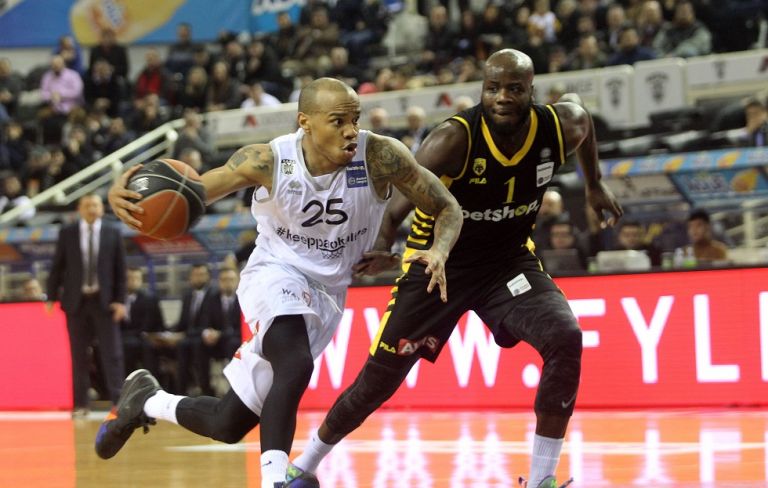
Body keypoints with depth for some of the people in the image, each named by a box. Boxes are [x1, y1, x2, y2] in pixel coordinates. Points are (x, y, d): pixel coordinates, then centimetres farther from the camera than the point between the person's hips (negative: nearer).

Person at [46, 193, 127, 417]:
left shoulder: (113, 233, 2)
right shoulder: (67, 233, 3)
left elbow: (120, 268, 1)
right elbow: (57, 266, 5)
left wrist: (120, 300, -5)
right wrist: (52, 297, 1)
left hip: (104, 300, -1)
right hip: (76, 300, 1)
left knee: (112, 353, -4)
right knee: (78, 354, 4)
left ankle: (118, 400, -3)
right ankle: (80, 403, 10)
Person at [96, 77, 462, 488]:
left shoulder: (380, 156, -19)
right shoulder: (269, 161, -19)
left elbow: (447, 209, -9)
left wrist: (439, 252, -32)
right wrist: (124, 196, -35)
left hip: (326, 293, 3)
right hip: (275, 274, -3)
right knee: (296, 365, -37)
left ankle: (145, 401, 32)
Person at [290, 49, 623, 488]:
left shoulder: (559, 128, -15)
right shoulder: (457, 138, -28)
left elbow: (577, 106, 10)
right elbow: (401, 194, -33)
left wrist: (595, 184, 20)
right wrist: (383, 244, -51)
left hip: (509, 259, 3)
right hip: (438, 261, -3)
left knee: (565, 339, -24)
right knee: (379, 378, 3)